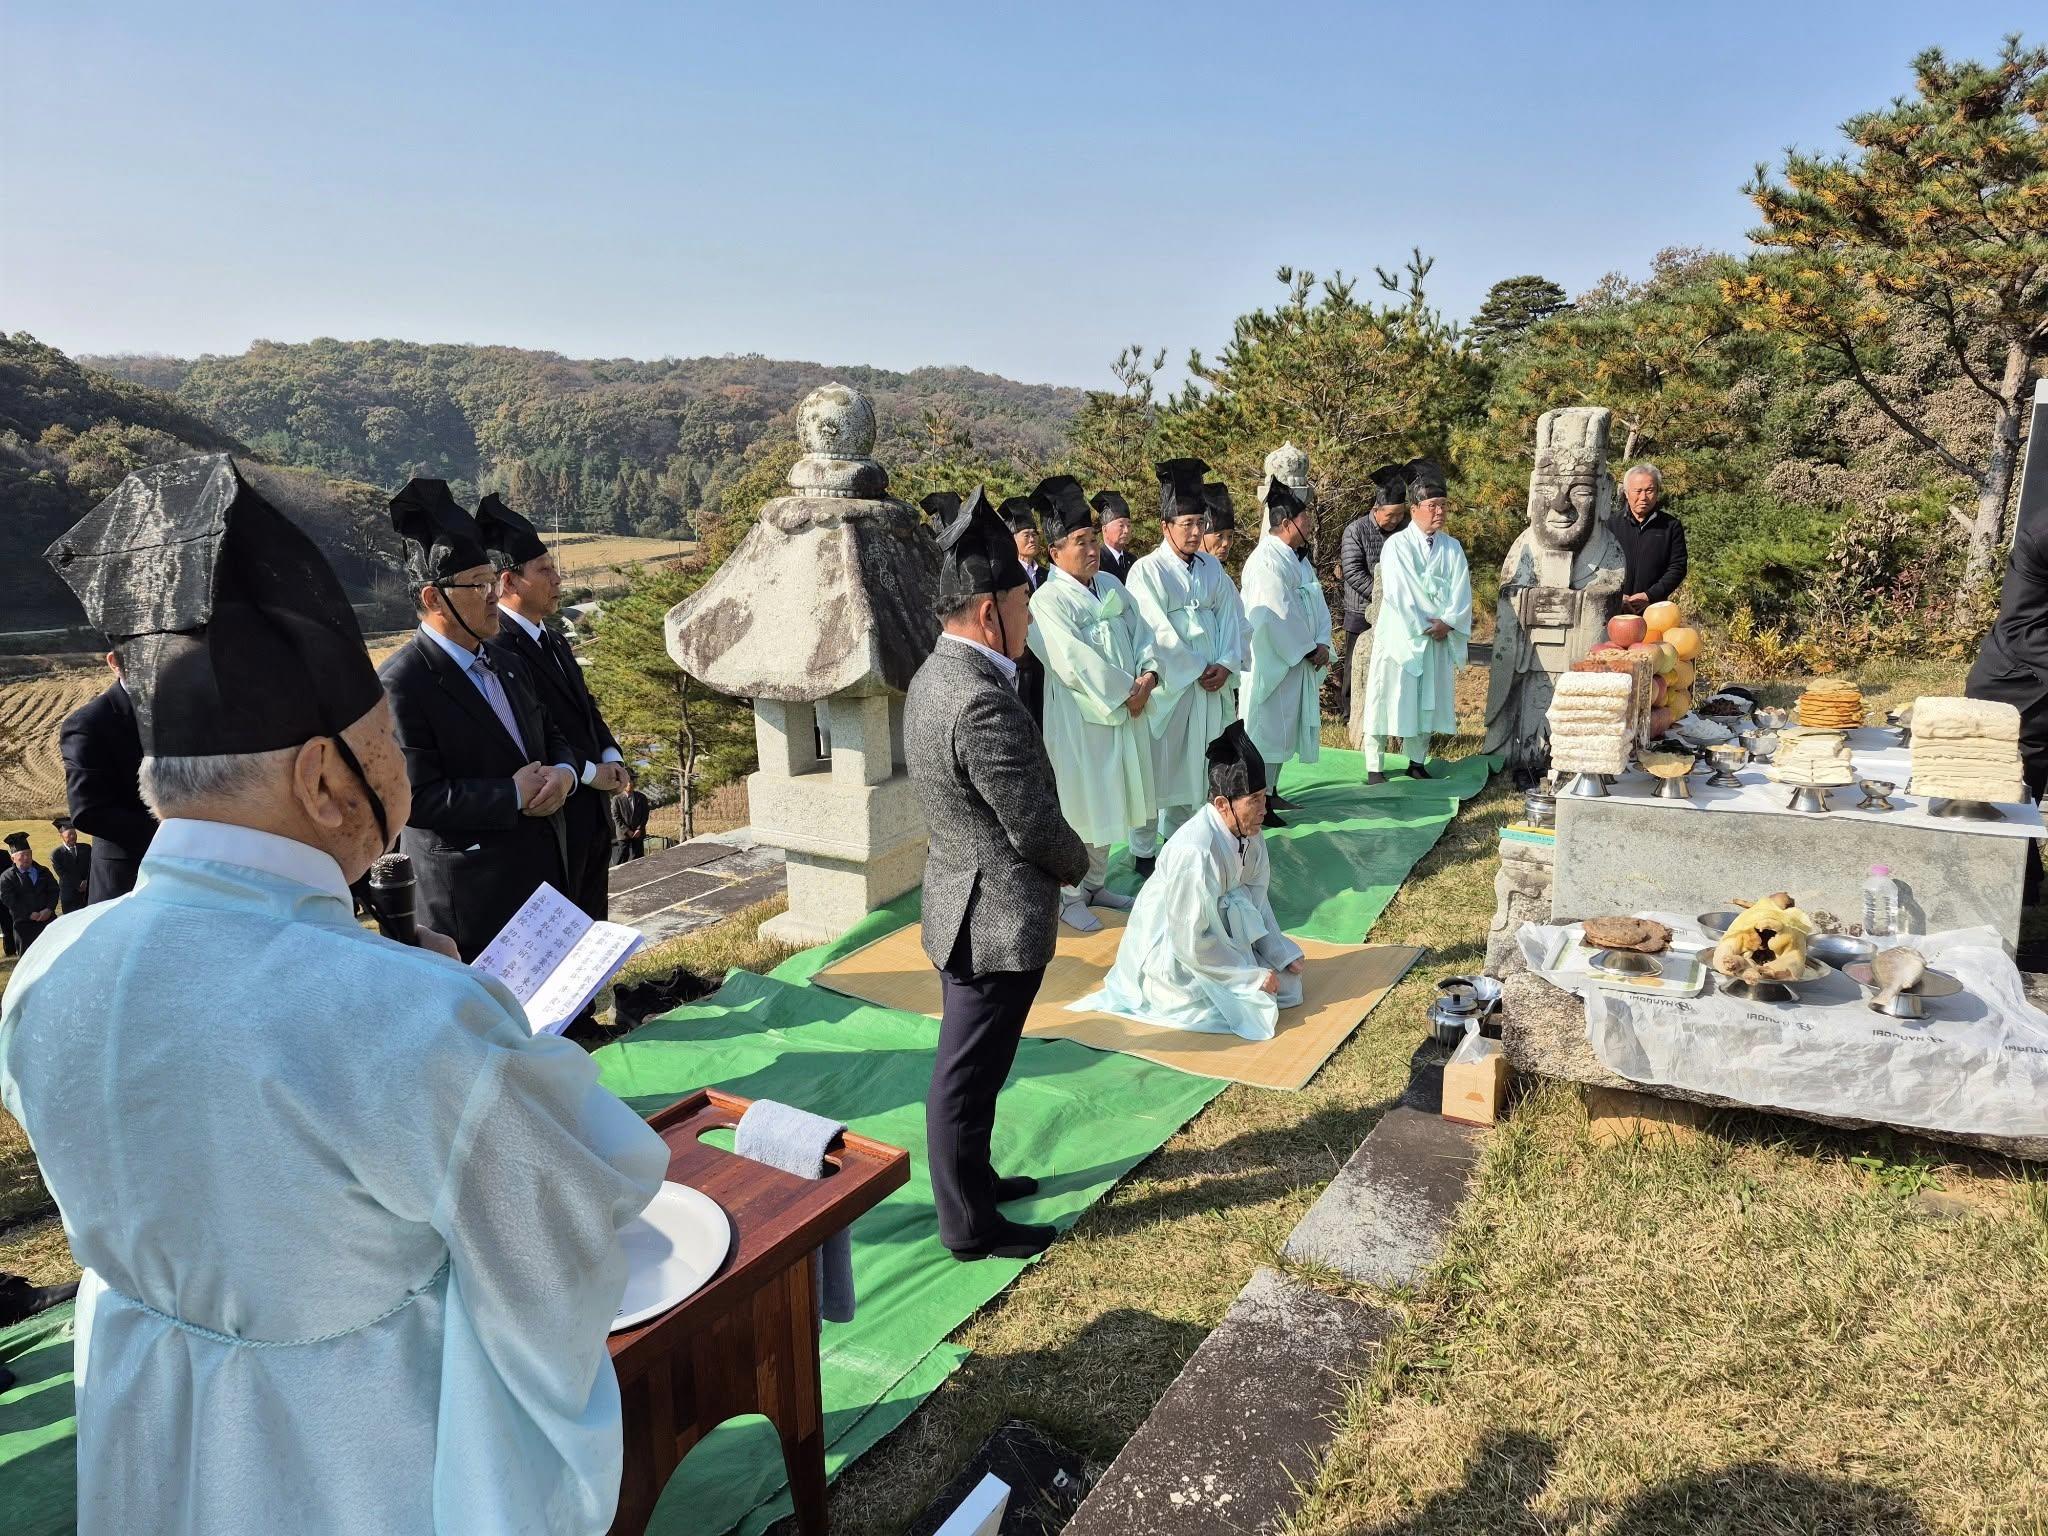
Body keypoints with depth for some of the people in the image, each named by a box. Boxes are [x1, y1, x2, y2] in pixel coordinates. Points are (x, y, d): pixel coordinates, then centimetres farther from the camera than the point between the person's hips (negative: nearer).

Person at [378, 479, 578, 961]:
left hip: (543, 874, 8)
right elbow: (414, 798, -22)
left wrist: (563, 773, -4)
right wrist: (513, 795, -17)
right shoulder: (402, 684, -16)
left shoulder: (506, 665, 10)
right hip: (470, 899, -8)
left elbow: (551, 736, 19)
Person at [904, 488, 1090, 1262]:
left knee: (967, 1069, 23)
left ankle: (971, 1179, 41)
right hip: (998, 919, -10)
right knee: (967, 1077, 6)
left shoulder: (936, 676, 4)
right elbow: (1036, 825, -22)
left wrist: (1058, 858, 6)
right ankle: (970, 1225, 23)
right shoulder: (984, 705, -28)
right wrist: (1079, 862, -1)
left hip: (965, 906, 10)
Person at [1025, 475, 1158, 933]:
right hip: (1077, 719, -7)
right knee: (1079, 807, 1)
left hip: (1125, 713, 7)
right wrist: (1123, 692, -16)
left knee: (1108, 803, 15)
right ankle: (1070, 896, 16)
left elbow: (1141, 633, 9)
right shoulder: (1048, 600, -15)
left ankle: (1094, 883, 30)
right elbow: (1075, 662, -21)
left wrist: (1147, 675, -9)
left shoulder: (1111, 585, 9)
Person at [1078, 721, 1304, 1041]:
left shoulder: (1248, 833, -11)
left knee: (1287, 979, 1)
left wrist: (1282, 954, -5)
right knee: (1253, 1006, -16)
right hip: (1169, 950, -8)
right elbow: (1191, 943, -27)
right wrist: (1253, 976, -20)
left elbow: (1256, 897, 3)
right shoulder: (1195, 853, -34)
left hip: (1214, 925, 8)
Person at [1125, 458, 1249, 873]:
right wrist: (1196, 671, -12)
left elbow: (1231, 619, 6)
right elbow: (1158, 633, -14)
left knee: (1193, 768, 12)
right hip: (1167, 686, -5)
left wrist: (1226, 665, -9)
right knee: (1156, 770, 1)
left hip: (1210, 686, 6)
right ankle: (1144, 852, 11)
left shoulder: (1212, 569, 8)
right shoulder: (1147, 571, -9)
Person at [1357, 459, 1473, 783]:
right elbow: (1399, 595, -13)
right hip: (1401, 636, -5)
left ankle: (1417, 762, 20)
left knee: (1428, 701, 9)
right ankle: (1375, 767, 5)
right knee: (1389, 698, -2)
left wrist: (1447, 622, -13)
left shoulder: (1453, 548, 8)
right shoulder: (1396, 546, -7)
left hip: (1439, 639, 5)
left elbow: (1462, 593, 3)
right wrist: (1425, 626, -14)